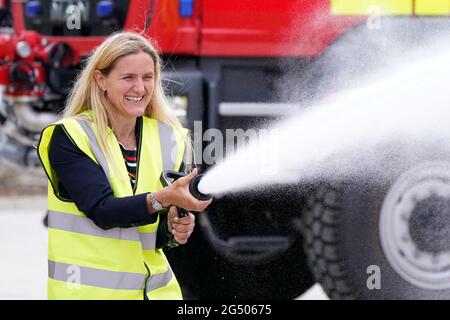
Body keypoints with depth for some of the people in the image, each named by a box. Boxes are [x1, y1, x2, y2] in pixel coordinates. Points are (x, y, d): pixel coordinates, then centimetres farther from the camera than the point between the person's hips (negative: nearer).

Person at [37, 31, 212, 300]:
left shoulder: (170, 140, 6)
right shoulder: (69, 137, -8)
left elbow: (155, 234, 9)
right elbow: (101, 211, -20)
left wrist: (174, 229, -13)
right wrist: (161, 199, -34)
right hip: (82, 290, -4)